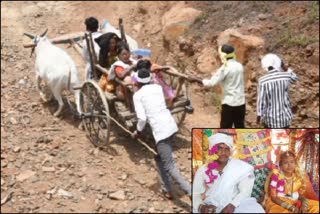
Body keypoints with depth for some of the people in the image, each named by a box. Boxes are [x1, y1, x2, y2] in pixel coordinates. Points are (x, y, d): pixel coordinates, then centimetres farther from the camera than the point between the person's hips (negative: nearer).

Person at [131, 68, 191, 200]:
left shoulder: (138, 95, 0)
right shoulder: (158, 87, 15)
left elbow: (142, 118, -9)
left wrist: (137, 132, 9)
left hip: (160, 130, -7)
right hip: (171, 125, 7)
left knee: (169, 166, -3)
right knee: (159, 158, 25)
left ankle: (192, 193, -12)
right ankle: (167, 190, 26)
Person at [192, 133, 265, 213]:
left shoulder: (239, 167, 4)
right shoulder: (203, 170, 5)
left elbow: (245, 191, -6)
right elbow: (195, 194, -1)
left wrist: (232, 205, -24)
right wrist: (201, 206, -23)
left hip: (233, 207, 0)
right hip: (210, 208, 0)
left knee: (256, 209, -24)